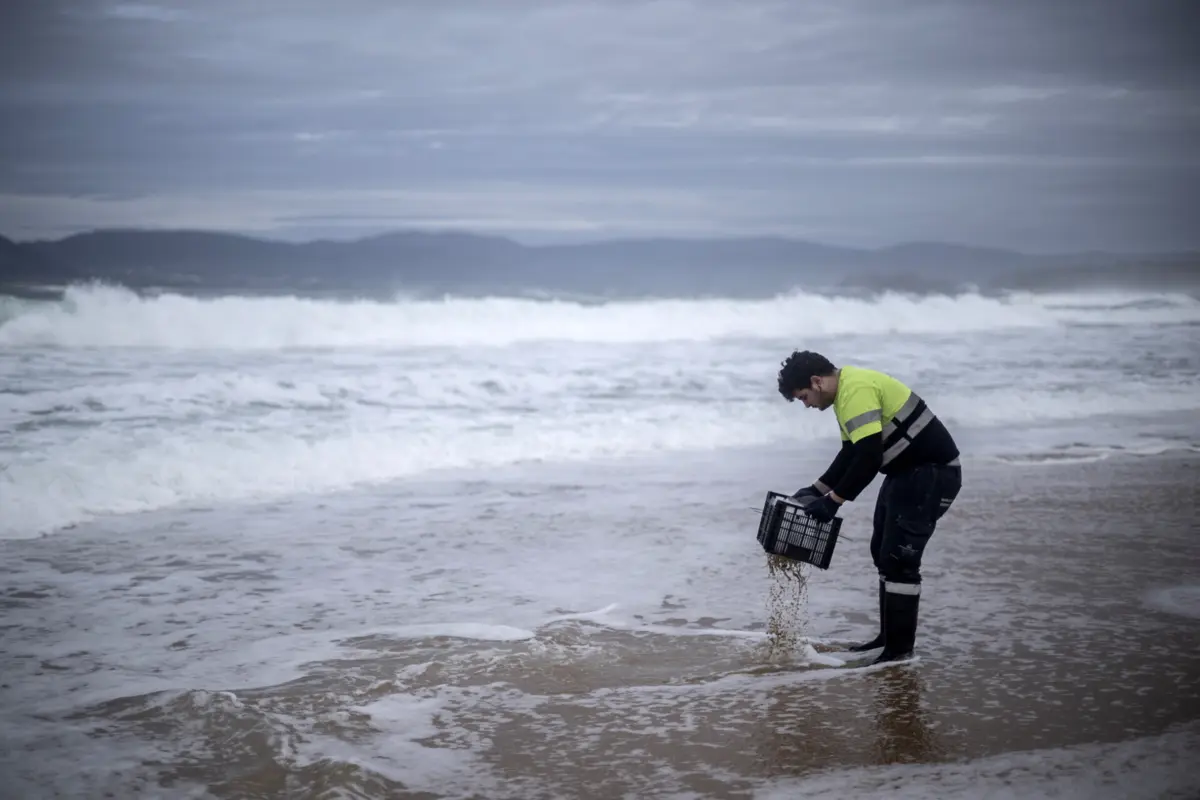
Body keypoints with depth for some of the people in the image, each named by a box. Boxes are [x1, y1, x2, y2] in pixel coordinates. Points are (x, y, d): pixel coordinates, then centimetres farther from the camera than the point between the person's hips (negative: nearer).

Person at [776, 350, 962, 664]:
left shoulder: (856, 390, -23)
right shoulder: (849, 387, 11)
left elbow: (868, 457, -28)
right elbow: (851, 453, 19)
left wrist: (833, 501, -21)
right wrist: (816, 490, 15)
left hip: (933, 473, -11)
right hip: (908, 472, 11)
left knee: (899, 557, -11)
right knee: (883, 552, 16)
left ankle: (899, 648, -5)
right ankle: (890, 636, 25)